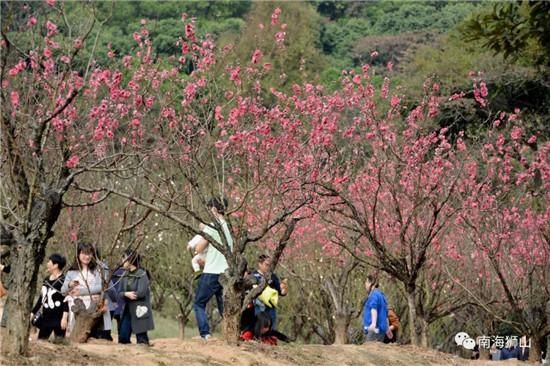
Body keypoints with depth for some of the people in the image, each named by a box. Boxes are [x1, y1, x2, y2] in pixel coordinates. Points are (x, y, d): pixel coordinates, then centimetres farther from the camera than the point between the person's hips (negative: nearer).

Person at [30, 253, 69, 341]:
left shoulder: (63, 281, -13)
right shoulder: (46, 280, 12)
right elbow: (41, 298, 20)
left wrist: (65, 318, -22)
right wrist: (33, 312, 22)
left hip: (58, 319, -8)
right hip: (45, 318, 8)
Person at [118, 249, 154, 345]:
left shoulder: (142, 275, -10)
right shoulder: (125, 275, 10)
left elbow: (141, 293, -20)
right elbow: (120, 293, 6)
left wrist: (125, 294, -8)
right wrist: (127, 294, -16)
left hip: (139, 311, -7)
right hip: (127, 311, 7)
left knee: (141, 338, -3)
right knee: (123, 337, 3)